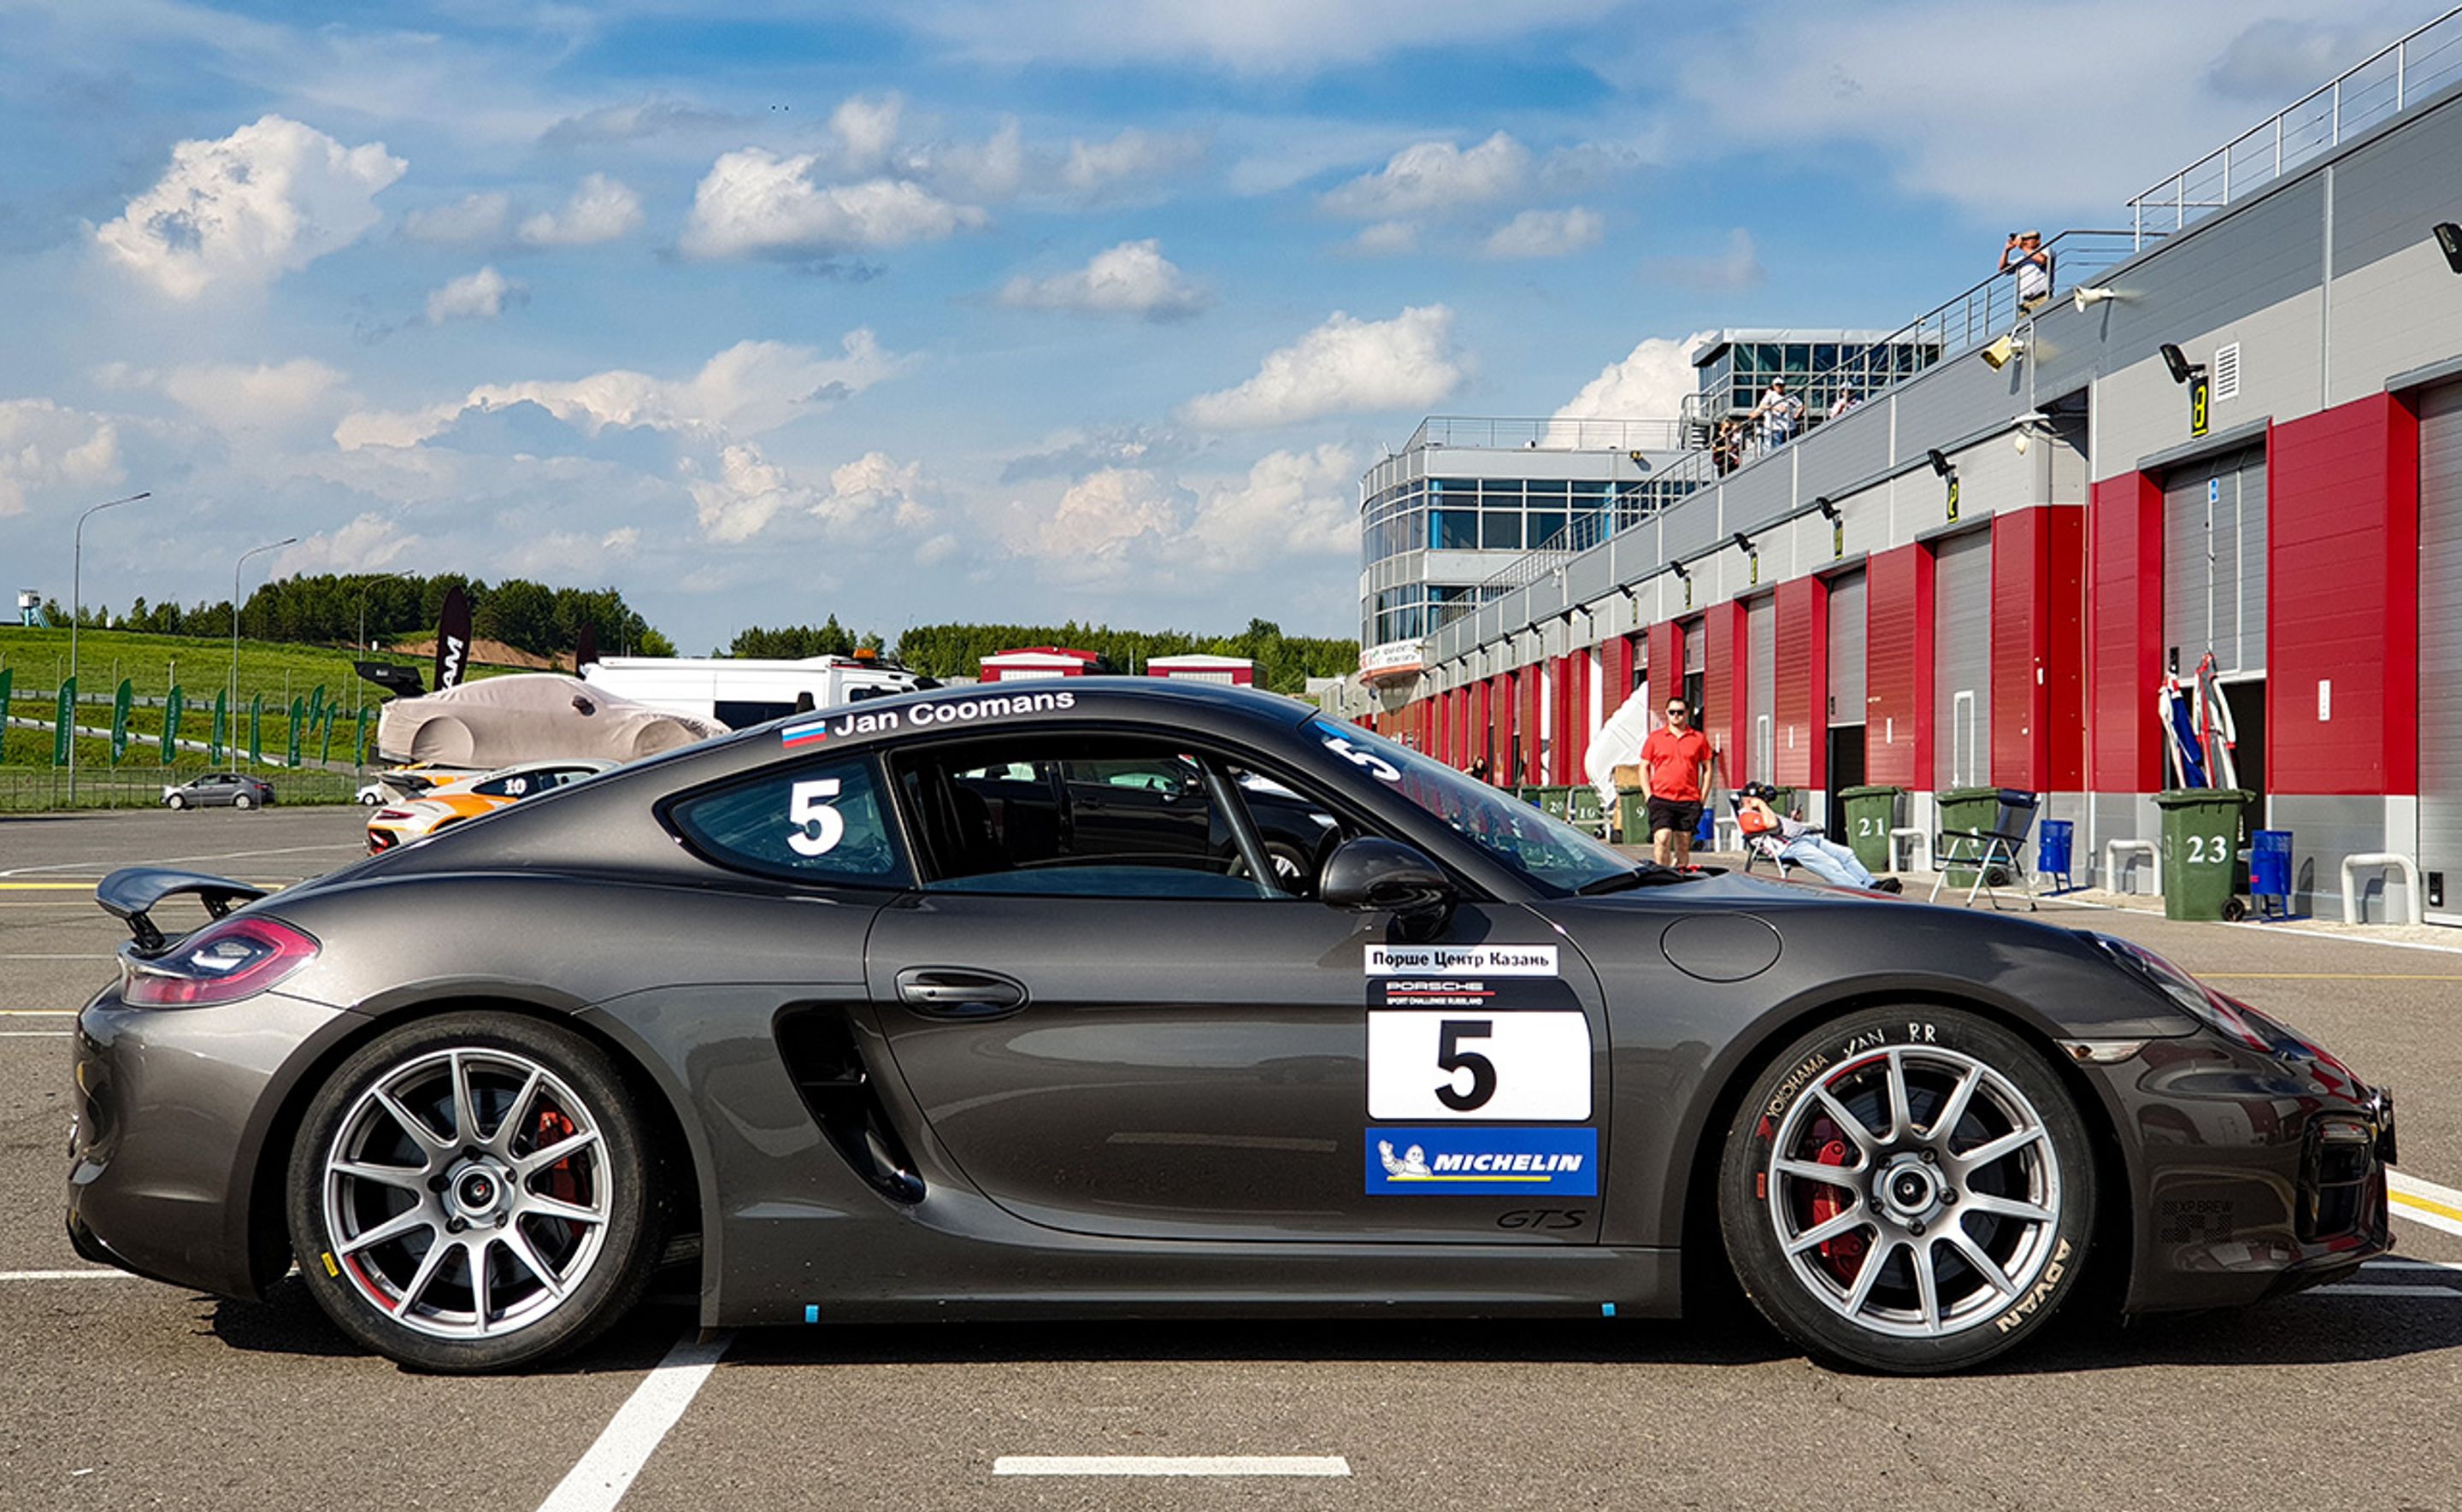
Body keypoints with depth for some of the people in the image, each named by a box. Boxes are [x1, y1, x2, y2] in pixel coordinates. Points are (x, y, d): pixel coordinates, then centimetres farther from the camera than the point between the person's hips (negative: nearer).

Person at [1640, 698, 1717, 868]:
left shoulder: (1699, 739, 8)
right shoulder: (1655, 738, 7)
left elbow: (1708, 768, 13)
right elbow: (1644, 768, 10)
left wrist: (1702, 799, 5)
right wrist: (1649, 795, -2)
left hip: (1689, 801, 1)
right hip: (1661, 799, -1)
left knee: (1683, 846, 5)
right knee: (1662, 839, -16)